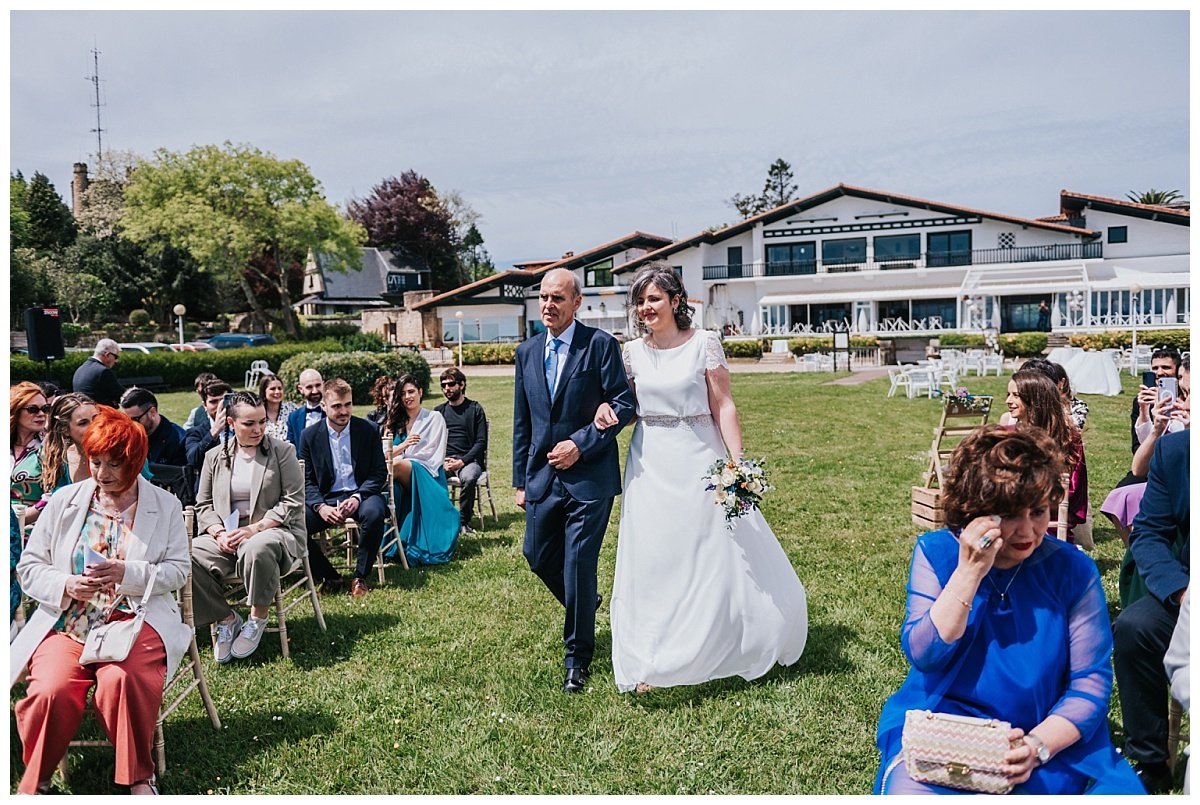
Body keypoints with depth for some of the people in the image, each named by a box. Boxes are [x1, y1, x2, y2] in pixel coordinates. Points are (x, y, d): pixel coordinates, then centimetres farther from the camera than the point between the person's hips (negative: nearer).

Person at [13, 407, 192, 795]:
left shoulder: (165, 505, 7)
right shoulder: (64, 501, 11)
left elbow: (178, 570, 2)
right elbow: (29, 566, 11)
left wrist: (126, 573, -15)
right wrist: (65, 585, -10)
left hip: (137, 621, -2)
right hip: (65, 623, 2)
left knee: (122, 680, -32)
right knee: (50, 690, -27)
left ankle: (138, 778, -12)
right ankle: (33, 782, -1)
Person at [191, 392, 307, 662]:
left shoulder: (282, 451, 3)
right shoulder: (215, 457, 14)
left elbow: (293, 501, -4)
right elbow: (204, 505, 13)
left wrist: (255, 528, -14)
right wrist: (219, 532, -8)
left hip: (274, 530, -4)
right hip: (225, 536, 4)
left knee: (257, 549, -39)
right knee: (188, 555, -25)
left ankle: (258, 617, -12)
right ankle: (226, 618, -5)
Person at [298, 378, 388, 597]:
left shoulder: (368, 430, 0)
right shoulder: (309, 435, 3)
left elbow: (379, 473, -1)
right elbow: (307, 480, 3)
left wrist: (357, 498, -18)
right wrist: (320, 507, -17)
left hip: (361, 495, -1)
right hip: (326, 499, 2)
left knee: (374, 513, -36)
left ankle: (360, 577, -15)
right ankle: (329, 577, -4)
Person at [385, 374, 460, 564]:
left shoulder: (434, 418, 11)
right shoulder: (396, 421, 23)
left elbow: (436, 455, 0)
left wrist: (404, 457, -9)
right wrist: (403, 445, -12)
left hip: (426, 474, -3)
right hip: (402, 477, 3)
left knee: (395, 466, -36)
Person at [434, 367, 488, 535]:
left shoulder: (475, 409, 6)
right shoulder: (439, 411, 18)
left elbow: (481, 442, -1)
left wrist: (461, 462, -14)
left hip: (469, 459, -3)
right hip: (444, 460, 3)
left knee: (468, 477, -37)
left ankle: (464, 521, -18)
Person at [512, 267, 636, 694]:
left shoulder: (600, 344, -6)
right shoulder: (527, 351, 10)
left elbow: (623, 405, -10)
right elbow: (522, 422, 13)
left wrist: (580, 444, -17)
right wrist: (521, 480, 12)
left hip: (589, 475, -5)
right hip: (543, 475, 6)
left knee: (579, 564, -1)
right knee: (537, 555, 12)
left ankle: (578, 659, 17)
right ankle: (584, 607, 42)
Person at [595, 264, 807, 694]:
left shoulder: (704, 343, -5)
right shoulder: (632, 351, 5)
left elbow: (723, 407, -6)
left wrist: (738, 462, -14)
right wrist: (606, 409, -8)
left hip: (698, 459, -3)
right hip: (651, 464, 3)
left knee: (717, 556, 3)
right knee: (651, 562, 6)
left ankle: (726, 650, 26)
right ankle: (650, 663, 17)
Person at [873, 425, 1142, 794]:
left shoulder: (1073, 570, -4)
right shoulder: (935, 552, -4)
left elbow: (1091, 681, -4)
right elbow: (922, 654, -14)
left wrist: (1039, 745, -20)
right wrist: (969, 571, -21)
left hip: (1050, 742, 2)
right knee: (907, 790, -29)